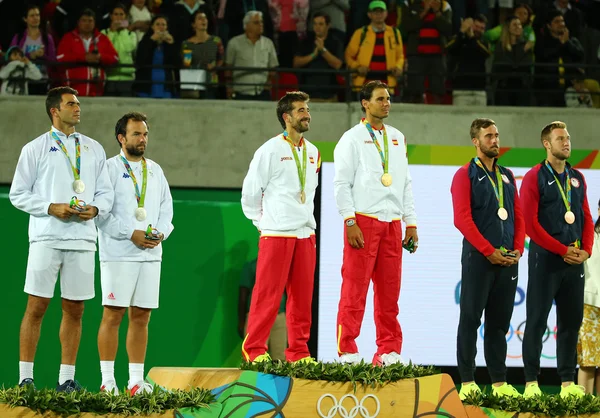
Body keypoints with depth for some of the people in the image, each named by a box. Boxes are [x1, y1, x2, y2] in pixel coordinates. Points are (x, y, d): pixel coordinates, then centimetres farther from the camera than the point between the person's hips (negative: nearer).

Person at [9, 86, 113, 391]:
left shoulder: (94, 149, 14)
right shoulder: (35, 149, 3)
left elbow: (106, 193, 15)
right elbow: (18, 194, 1)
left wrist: (94, 209, -7)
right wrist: (52, 208, -13)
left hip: (83, 238, 4)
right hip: (46, 237, -3)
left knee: (74, 310, 4)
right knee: (36, 307, -4)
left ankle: (67, 378, 10)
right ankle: (25, 377, -1)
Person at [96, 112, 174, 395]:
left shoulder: (155, 170, 16)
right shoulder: (109, 168, -2)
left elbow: (166, 207, 17)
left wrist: (161, 232, -2)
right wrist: (131, 234, -14)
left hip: (151, 254, 5)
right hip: (118, 254, -5)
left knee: (141, 316, 5)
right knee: (113, 315, -6)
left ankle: (136, 380, 8)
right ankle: (107, 380, -4)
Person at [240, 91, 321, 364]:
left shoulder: (312, 152, 13)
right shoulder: (270, 150, -6)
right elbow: (250, 193, -2)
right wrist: (262, 222, 1)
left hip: (306, 234, 6)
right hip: (276, 235, -6)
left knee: (302, 296, 5)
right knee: (267, 295, -6)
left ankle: (299, 352, 10)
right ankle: (254, 350, -1)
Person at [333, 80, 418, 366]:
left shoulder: (397, 139, 17)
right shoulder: (353, 138, 1)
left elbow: (406, 183, 19)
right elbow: (341, 184, -4)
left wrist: (411, 223, 12)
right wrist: (350, 222, -13)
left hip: (392, 224, 5)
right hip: (363, 221, -5)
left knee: (390, 291, 4)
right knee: (354, 289, -7)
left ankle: (389, 352, 8)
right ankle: (347, 352, -6)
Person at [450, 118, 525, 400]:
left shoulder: (507, 176, 17)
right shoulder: (466, 175, -1)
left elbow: (518, 216, 16)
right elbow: (462, 218, -11)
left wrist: (517, 250, 0)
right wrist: (489, 252, -15)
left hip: (508, 259, 5)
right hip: (478, 258, -5)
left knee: (500, 322, 7)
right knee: (470, 319, -4)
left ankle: (499, 382, 9)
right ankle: (467, 382, -3)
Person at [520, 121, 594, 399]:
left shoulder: (577, 178, 14)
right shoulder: (535, 177, -4)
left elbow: (586, 218, 16)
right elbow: (530, 223, -11)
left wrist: (586, 250, -2)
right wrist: (563, 250, -13)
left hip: (574, 261, 6)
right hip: (545, 258, -5)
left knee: (571, 321, 6)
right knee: (537, 321, -3)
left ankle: (568, 383, 10)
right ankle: (531, 383, -1)